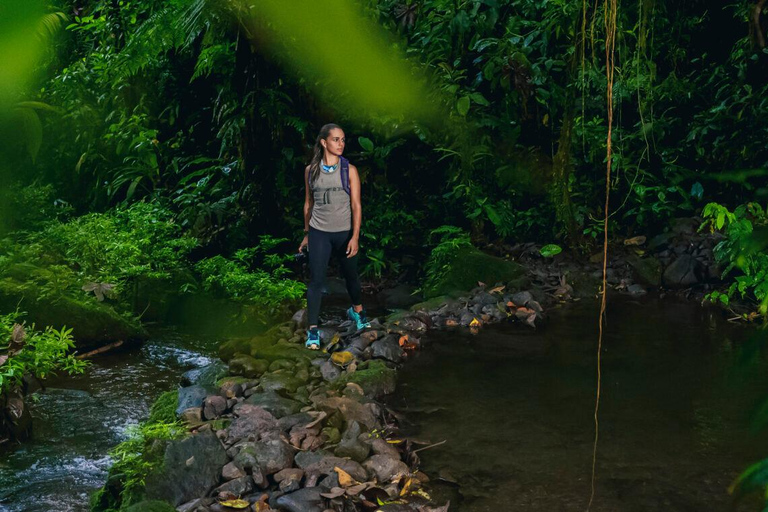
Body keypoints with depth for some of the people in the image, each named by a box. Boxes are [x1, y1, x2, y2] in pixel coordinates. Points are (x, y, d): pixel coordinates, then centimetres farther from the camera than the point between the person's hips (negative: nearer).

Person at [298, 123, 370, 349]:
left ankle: (357, 310, 43)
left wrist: (355, 237, -14)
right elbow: (308, 203, 10)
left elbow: (356, 205, -7)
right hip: (319, 233, 0)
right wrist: (307, 233, 12)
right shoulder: (310, 170, 1)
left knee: (350, 274, 16)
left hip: (344, 232, 0)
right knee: (316, 280, -6)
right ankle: (312, 330, -2)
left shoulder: (349, 170, -5)